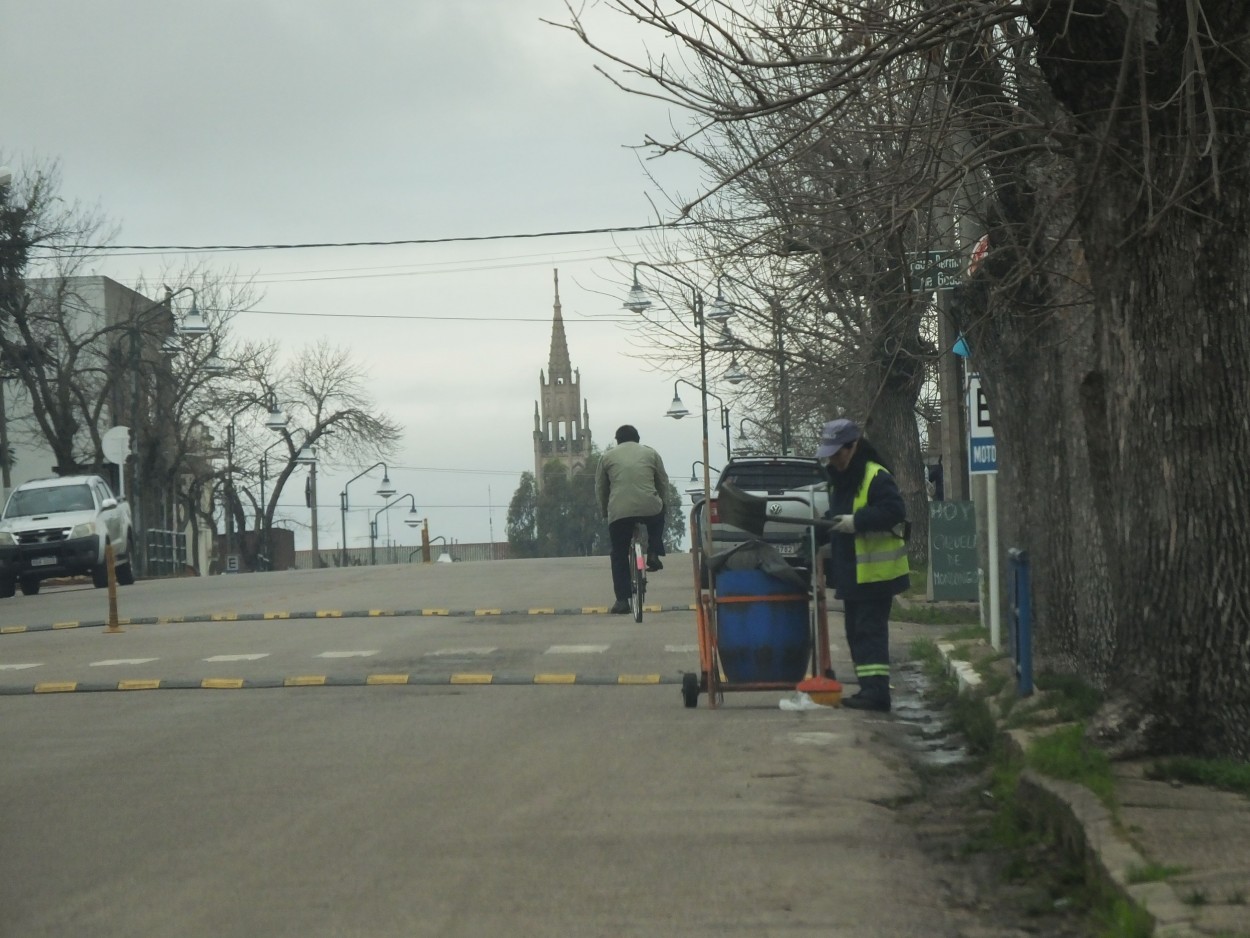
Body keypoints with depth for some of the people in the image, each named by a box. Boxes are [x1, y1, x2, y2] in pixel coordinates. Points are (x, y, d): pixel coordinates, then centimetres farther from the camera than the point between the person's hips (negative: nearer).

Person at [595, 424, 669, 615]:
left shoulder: (607, 456, 17)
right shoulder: (651, 453, 18)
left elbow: (600, 488, 18)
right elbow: (663, 483, 19)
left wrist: (605, 511, 30)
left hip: (619, 511, 0)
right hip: (650, 508, 0)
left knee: (619, 556, 12)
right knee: (659, 513, 36)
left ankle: (622, 600, 4)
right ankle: (653, 554, 19)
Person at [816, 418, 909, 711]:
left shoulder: (876, 478, -15)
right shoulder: (839, 479, 16)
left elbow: (896, 511, -25)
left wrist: (857, 521, -26)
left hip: (875, 573, -10)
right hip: (851, 573, 10)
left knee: (870, 630, -12)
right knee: (856, 632, 12)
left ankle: (876, 690, -13)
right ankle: (869, 688, 18)